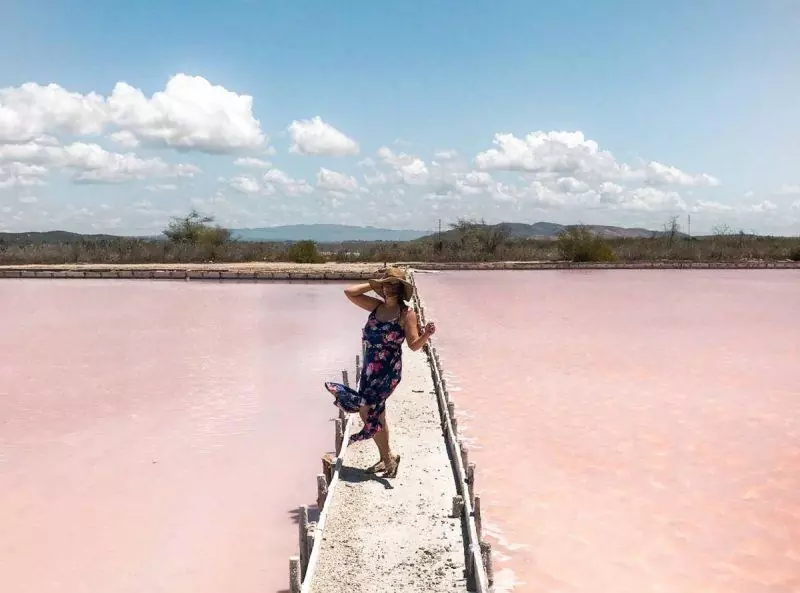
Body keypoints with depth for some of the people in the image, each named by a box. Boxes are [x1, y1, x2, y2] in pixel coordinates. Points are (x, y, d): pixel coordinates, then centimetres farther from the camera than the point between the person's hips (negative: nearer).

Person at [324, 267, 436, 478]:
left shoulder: (407, 314, -8)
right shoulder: (377, 306, 6)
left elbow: (414, 345, -10)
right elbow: (349, 292, 4)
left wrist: (426, 334, -28)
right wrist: (372, 285, 3)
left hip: (388, 370, -7)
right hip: (370, 368, 7)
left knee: (367, 411, -10)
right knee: (376, 414, 14)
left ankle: (387, 457, 5)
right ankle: (386, 458, 29)